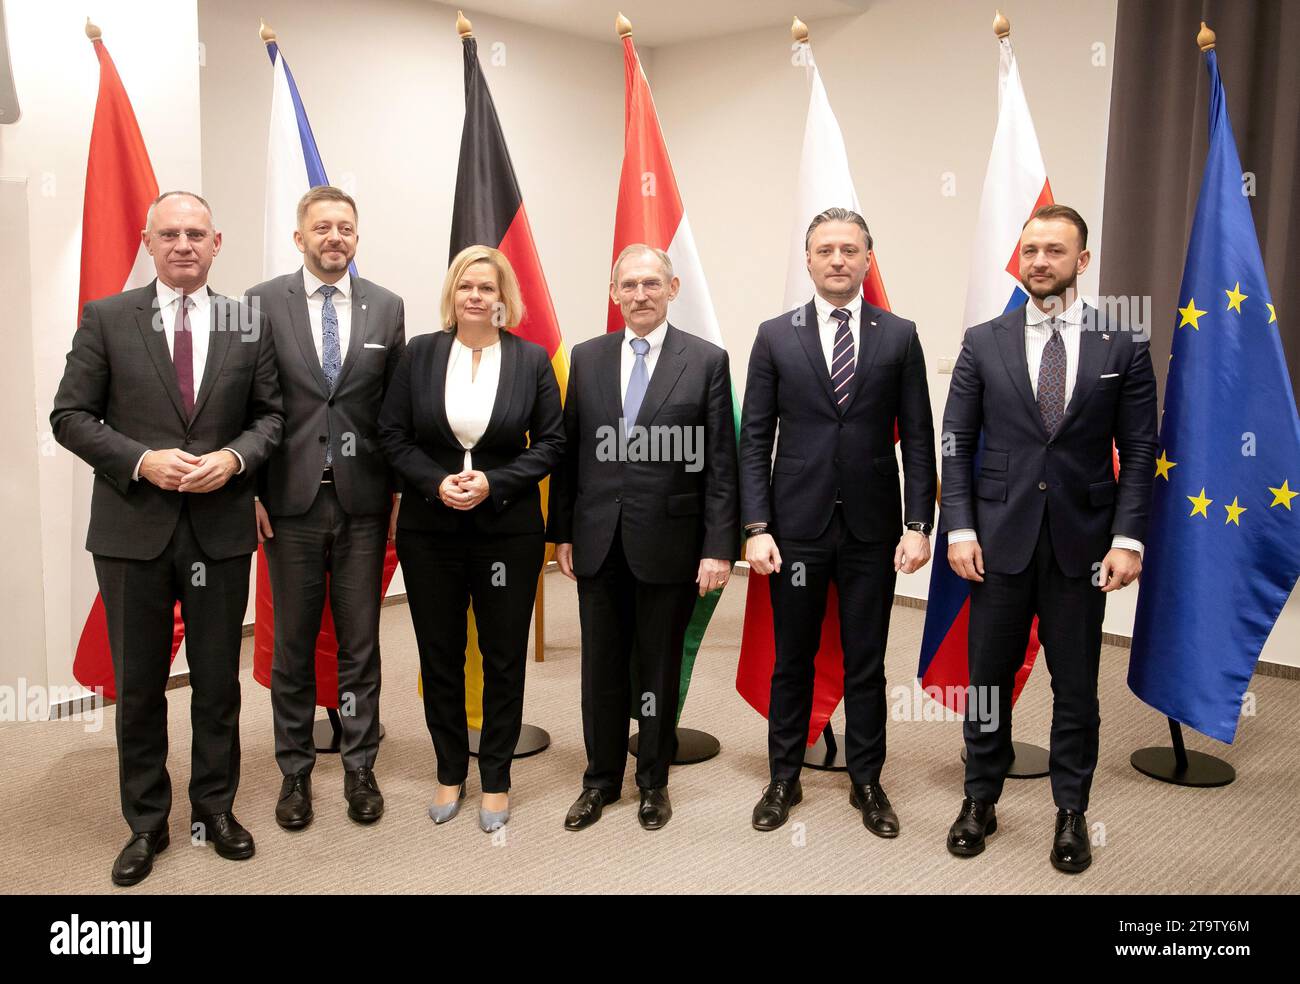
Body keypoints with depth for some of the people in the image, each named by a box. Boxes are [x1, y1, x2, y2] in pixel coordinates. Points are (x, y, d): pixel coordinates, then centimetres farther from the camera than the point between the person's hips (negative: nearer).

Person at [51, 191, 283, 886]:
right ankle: (146, 822, 26)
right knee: (138, 684, 10)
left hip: (221, 528, 1)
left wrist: (234, 458, -14)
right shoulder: (106, 319, 0)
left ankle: (215, 808, 29)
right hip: (133, 529, -1)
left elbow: (271, 415, 6)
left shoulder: (249, 325, 4)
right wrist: (142, 461, -15)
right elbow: (71, 416, -1)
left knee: (218, 680, 12)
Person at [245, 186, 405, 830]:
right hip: (291, 500, -1)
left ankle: (359, 766, 22)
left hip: (363, 499, 1)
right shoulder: (262, 303, 0)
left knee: (360, 643, 9)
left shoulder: (386, 307, 5)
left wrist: (399, 490, 3)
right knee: (293, 644, 9)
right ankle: (295, 771, 23)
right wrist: (251, 490, -4)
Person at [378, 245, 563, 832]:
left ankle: (496, 779, 22)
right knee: (439, 656, 10)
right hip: (430, 528, 1)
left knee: (504, 657, 7)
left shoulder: (532, 360, -1)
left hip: (508, 529, -1)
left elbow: (550, 442, -1)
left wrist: (493, 482, -13)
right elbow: (392, 435, 2)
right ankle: (450, 772, 27)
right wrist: (436, 482, -13)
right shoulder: (420, 354, 2)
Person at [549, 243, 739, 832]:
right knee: (602, 667, 12)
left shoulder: (707, 360, -3)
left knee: (659, 668, 10)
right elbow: (569, 450, 8)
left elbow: (719, 464, -5)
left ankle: (653, 781, 28)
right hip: (598, 540, 3)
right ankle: (602, 779, 28)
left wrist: (718, 546, -9)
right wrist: (562, 531, 5)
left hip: (668, 541, -2)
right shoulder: (587, 358, 6)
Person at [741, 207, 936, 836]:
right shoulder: (775, 336, 2)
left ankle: (867, 782, 27)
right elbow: (754, 439, 0)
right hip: (797, 525, 0)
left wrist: (918, 525, -5)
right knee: (792, 661, 11)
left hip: (872, 527, 0)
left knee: (866, 663, 10)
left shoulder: (899, 336, 3)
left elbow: (918, 438, 2)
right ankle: (784, 780, 27)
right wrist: (756, 527, -7)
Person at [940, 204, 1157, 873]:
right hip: (1000, 537, 1)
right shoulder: (983, 342, 3)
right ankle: (980, 801, 25)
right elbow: (957, 443, 2)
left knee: (1076, 685, 9)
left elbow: (1138, 452, 2)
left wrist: (1128, 538, -7)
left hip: (1082, 541, 0)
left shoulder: (1122, 348, 2)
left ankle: (1071, 813, 25)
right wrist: (959, 528, -6)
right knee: (988, 675, 9)